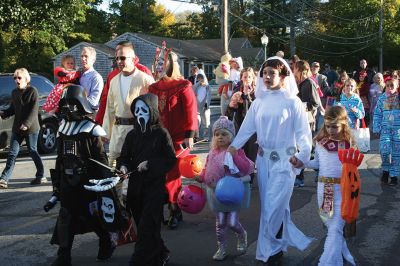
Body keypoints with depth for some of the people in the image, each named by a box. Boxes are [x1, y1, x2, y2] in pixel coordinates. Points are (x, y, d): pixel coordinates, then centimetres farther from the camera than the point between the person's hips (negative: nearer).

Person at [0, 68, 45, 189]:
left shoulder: (32, 91, -7)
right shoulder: (14, 92, 11)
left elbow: (34, 110, -14)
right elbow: (12, 109, 16)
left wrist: (26, 124, -23)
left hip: (31, 128, -5)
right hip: (17, 128, 5)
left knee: (32, 151, 4)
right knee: (12, 153, 1)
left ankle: (41, 176, 20)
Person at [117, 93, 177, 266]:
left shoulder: (161, 133, -6)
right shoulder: (132, 135, 7)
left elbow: (171, 160, -7)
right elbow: (124, 157, 9)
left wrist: (149, 164, -16)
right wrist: (123, 166, -12)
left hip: (155, 187, -5)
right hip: (135, 187, 5)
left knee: (147, 227, -8)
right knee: (142, 224, 15)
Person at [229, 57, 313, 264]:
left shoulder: (292, 101, -7)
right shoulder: (259, 101, 7)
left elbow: (303, 132, -10)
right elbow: (248, 127, 5)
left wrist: (302, 154, -23)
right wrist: (234, 146, -6)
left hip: (284, 160, -5)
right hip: (263, 158, 6)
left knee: (274, 206, -4)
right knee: (268, 205, 12)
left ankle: (271, 249, 13)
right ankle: (287, 239, 31)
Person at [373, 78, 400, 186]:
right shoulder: (382, 98, 4)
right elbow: (377, 114, 8)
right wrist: (376, 128, 5)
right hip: (385, 128, 1)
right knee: (384, 150, -12)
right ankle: (385, 170, 13)